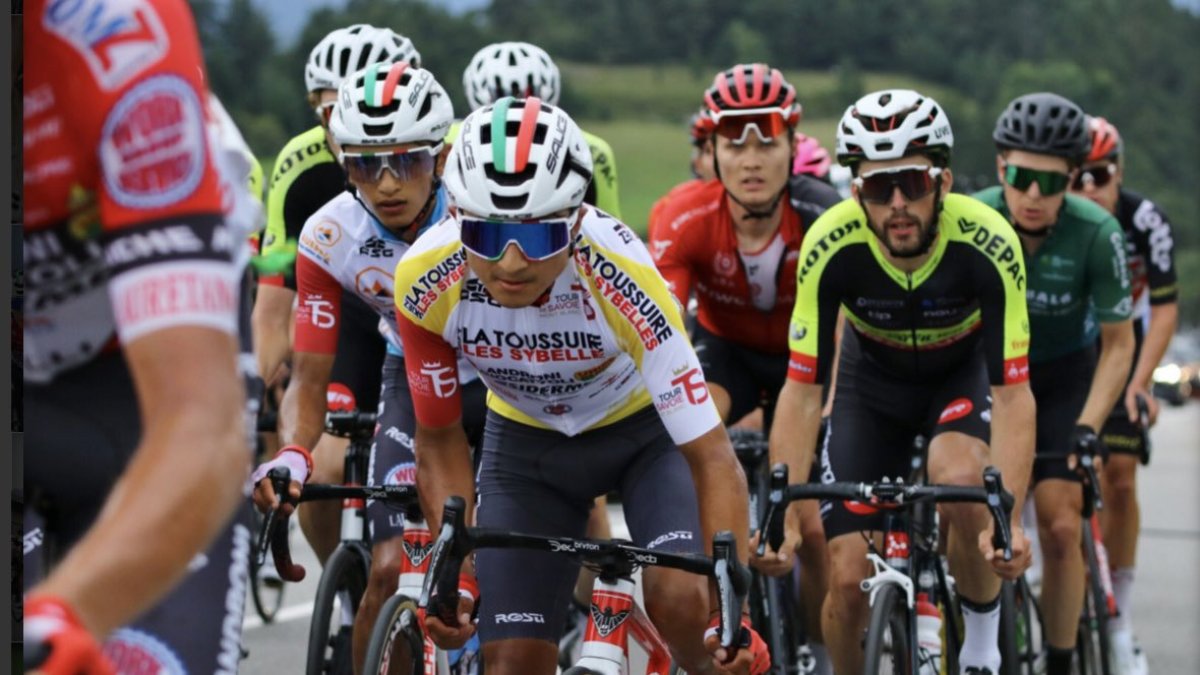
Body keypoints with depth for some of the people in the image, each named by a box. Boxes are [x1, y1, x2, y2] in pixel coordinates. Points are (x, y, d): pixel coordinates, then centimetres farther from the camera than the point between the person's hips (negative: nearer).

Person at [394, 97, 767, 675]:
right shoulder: (426, 283, -30)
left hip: (645, 427, -2)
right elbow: (440, 439, -12)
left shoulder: (621, 275, -38)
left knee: (682, 600, -27)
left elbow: (712, 457, -35)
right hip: (527, 439, 2)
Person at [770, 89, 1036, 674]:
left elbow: (1012, 393, -32)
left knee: (959, 477, -34)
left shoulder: (987, 245, -34)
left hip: (964, 371, -1)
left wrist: (1008, 518, -45)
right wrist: (783, 518, -37)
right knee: (849, 579, -10)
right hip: (873, 378, 1)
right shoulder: (831, 246, -31)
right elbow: (802, 390, -27)